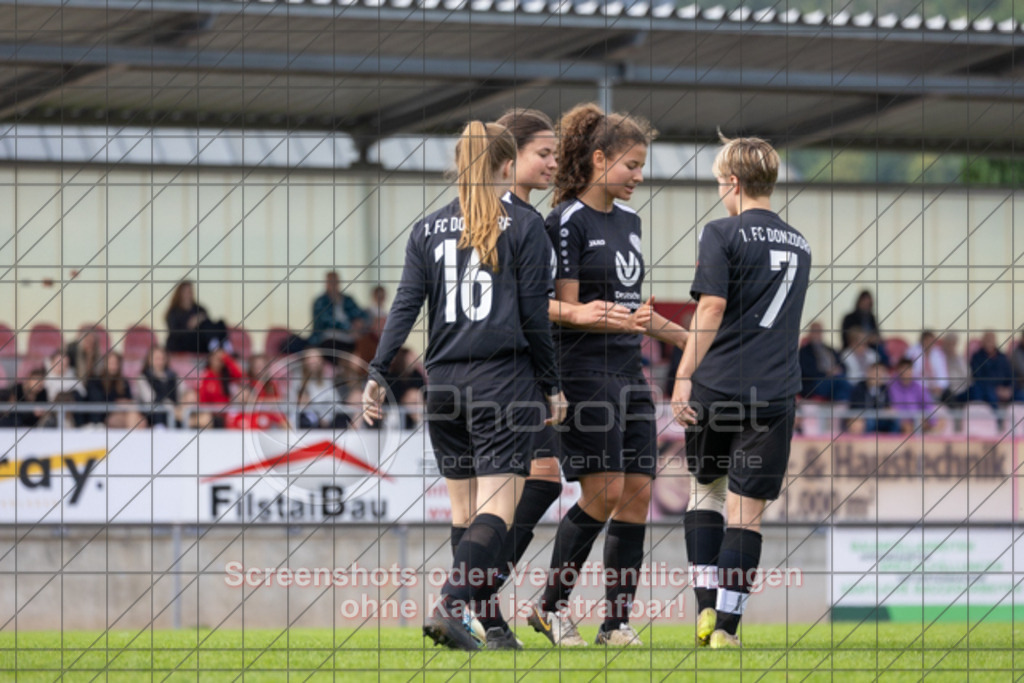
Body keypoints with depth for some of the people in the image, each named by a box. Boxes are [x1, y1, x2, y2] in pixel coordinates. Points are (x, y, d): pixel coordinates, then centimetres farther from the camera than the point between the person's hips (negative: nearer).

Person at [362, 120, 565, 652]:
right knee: (495, 509, -8)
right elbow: (534, 314, -3)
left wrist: (378, 374, -2)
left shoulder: (428, 230, 8)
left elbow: (405, 307, -1)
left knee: (463, 511, 12)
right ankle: (450, 606, -26)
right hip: (504, 379, -4)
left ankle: (492, 627, 14)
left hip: (444, 383, 4)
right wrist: (551, 386, 5)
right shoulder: (524, 227, -2)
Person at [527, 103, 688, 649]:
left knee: (637, 491, 1)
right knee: (604, 491, -13)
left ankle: (617, 621, 5)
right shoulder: (568, 222, -9)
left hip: (629, 373, 8)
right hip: (584, 372, -8)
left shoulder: (629, 221, 16)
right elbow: (565, 309, -13)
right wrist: (620, 322, -27)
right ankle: (551, 605, 0)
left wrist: (688, 338, 25)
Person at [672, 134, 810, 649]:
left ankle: (706, 606, 12)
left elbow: (712, 308, -12)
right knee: (747, 511, 2)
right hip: (777, 391, 3)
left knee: (705, 488, 18)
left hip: (720, 384, -3)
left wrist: (684, 376, -10)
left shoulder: (723, 234, -2)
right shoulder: (798, 244, 16)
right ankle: (726, 626, -4)